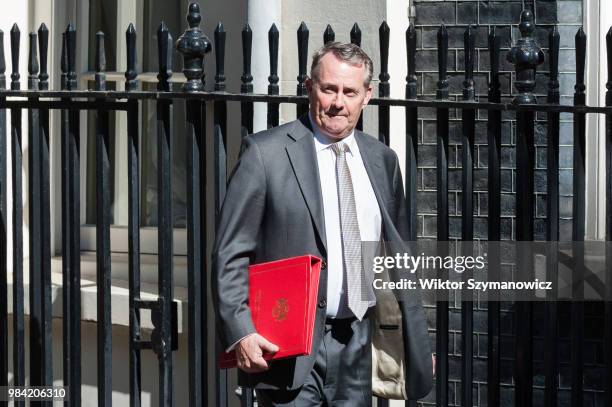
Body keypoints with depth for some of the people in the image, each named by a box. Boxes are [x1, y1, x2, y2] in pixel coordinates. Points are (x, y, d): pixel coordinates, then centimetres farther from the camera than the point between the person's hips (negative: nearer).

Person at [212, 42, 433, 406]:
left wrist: (419, 343, 17)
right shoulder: (266, 153, -4)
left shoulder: (382, 160, 11)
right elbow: (230, 255, -5)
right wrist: (241, 333, -16)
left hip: (359, 344, 5)